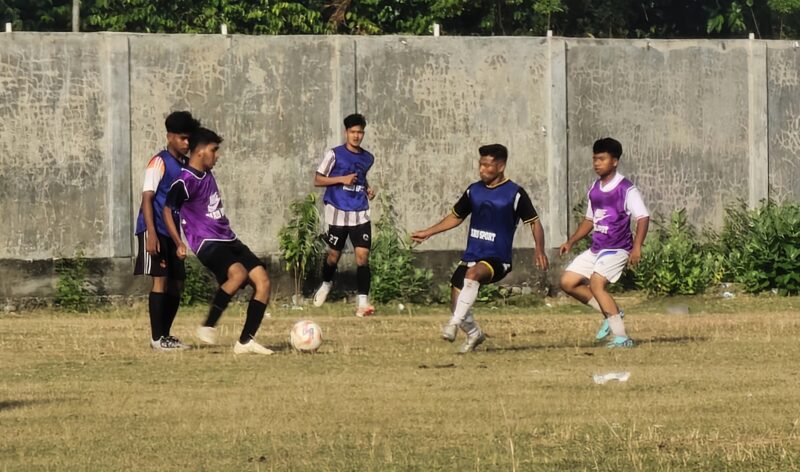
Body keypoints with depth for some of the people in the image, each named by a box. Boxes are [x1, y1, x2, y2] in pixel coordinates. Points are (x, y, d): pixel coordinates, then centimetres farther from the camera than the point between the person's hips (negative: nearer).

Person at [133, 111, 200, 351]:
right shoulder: (159, 162, -9)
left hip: (174, 232, 8)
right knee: (160, 279, -11)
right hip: (156, 230, -8)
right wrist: (151, 234, -23)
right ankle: (157, 338, -9)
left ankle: (165, 335, 17)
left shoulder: (185, 165, 15)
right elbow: (147, 198, -15)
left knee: (177, 284, 8)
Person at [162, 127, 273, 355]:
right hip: (208, 244, -9)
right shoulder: (186, 181, -11)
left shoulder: (208, 176, 16)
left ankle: (245, 342, -4)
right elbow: (167, 210, -8)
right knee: (238, 273, -35)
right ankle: (208, 327, -20)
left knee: (262, 281, -6)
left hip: (229, 241, 9)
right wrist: (179, 244, -12)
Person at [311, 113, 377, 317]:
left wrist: (367, 189, 8)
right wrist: (342, 179, -14)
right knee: (334, 255, 11)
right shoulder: (334, 154, -4)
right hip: (338, 213, -2)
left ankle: (362, 301, -13)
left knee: (362, 255, -11)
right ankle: (326, 284, 42)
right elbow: (318, 180, -3)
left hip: (360, 214, 3)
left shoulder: (368, 158, 10)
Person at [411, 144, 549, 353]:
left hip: (497, 259, -6)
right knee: (456, 301, -1)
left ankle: (455, 323, -38)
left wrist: (539, 250, -19)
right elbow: (456, 217, 20)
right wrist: (427, 233, 15)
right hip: (471, 255, 6)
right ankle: (474, 334, 27)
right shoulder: (474, 191, 8)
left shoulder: (515, 194, -6)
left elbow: (534, 222, -3)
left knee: (473, 273, -36)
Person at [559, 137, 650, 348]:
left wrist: (637, 247, -26)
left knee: (596, 283, -25)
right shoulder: (594, 189, 11)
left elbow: (643, 218, -16)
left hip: (617, 249, -8)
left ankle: (621, 336, -23)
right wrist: (571, 241, 14)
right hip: (596, 249, 8)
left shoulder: (626, 189, -11)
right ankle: (611, 313, 12)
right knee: (568, 282, 3)